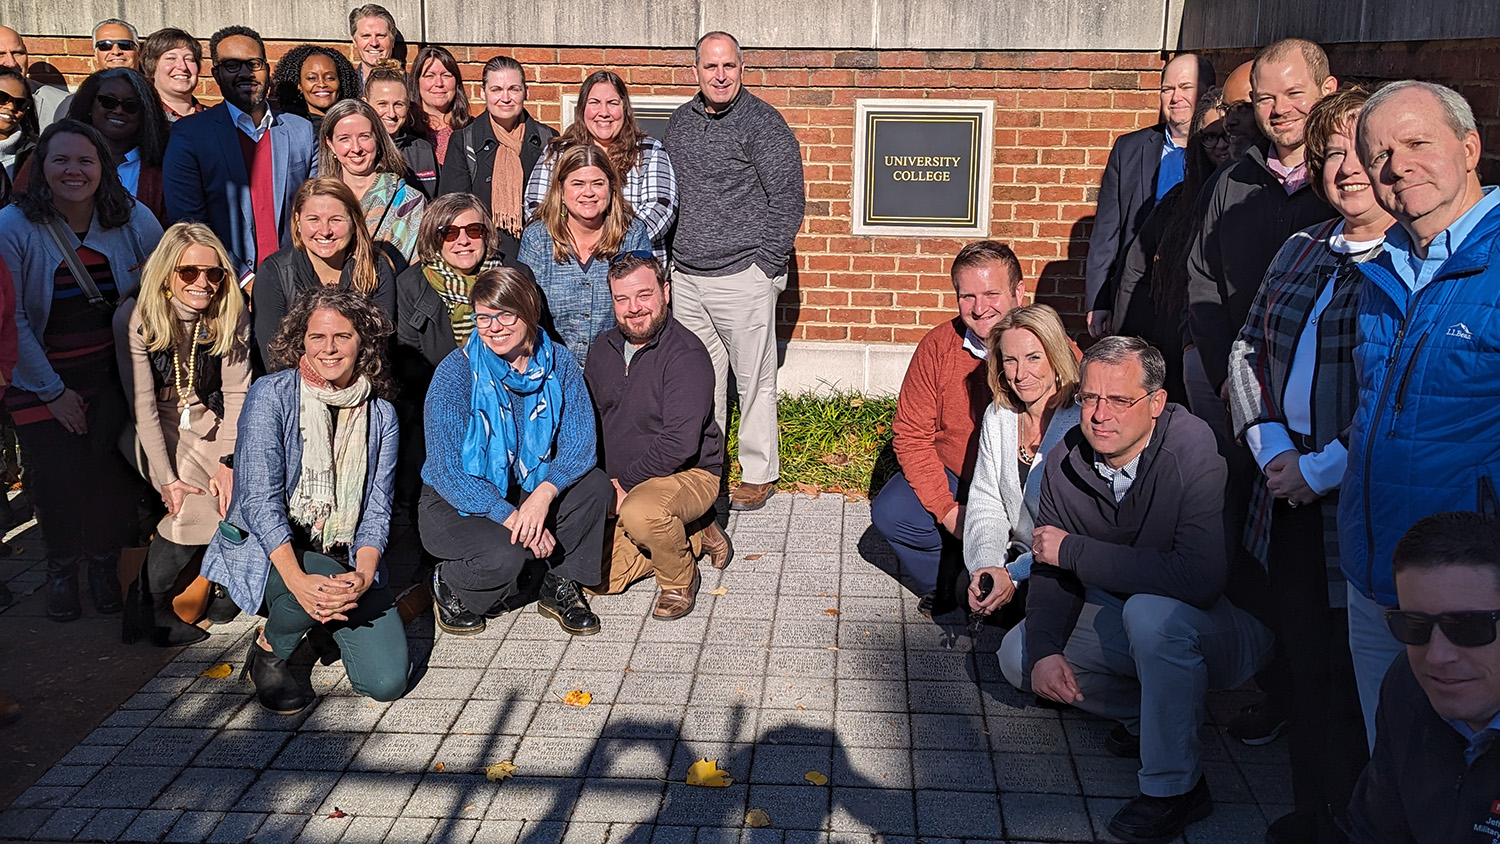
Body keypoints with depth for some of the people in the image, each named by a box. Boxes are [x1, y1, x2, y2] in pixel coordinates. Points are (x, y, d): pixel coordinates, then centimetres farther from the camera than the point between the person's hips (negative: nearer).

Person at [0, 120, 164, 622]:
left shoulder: (134, 220, -6)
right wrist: (52, 390, -9)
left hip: (113, 374, 1)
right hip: (42, 381, -1)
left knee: (112, 472, -7)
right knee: (56, 476, -3)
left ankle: (105, 561, 21)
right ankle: (61, 566, 26)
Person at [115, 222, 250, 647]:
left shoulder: (232, 315, -7)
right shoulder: (135, 318, -16)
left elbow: (236, 392, -7)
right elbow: (143, 405, -16)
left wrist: (228, 461, -17)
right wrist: (167, 478, -21)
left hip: (208, 421, 4)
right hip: (155, 430, -4)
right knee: (197, 505, -25)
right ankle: (147, 609, -5)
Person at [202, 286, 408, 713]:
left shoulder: (380, 414, 3)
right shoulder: (271, 395, -9)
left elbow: (377, 508, -2)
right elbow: (260, 498, -17)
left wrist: (363, 574, -22)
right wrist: (298, 578, -31)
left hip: (346, 558, 3)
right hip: (267, 549, -3)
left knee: (387, 681, -10)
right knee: (322, 585, -37)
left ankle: (327, 618, 21)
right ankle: (267, 650, -3)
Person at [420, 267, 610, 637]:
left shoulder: (558, 362, -7)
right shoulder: (456, 373, -18)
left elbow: (580, 443, -12)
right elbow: (446, 471, -19)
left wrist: (544, 494, -31)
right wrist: (512, 517, -28)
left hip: (529, 491, 4)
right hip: (456, 504, -4)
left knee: (595, 486, -21)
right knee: (504, 556, -32)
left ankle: (561, 587, 0)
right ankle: (447, 586, 3)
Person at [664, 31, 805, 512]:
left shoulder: (762, 122, -7)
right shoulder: (681, 120, 12)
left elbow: (789, 198, -9)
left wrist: (765, 264, -11)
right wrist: (671, 255, 16)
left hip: (743, 276, -6)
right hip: (686, 275, 6)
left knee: (754, 379, 1)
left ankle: (759, 475, 13)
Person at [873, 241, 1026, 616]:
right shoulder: (939, 346, -7)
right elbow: (911, 434, -4)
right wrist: (947, 509, -16)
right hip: (951, 479, 2)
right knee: (890, 513, -20)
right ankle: (946, 586, 8)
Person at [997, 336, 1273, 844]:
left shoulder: (1195, 451, -29)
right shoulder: (1064, 464, -9)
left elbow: (1199, 580, -39)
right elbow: (1052, 574, -2)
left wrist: (1074, 550, -31)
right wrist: (1044, 651, -22)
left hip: (1228, 624, -6)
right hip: (1122, 612, 6)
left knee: (1152, 612, -37)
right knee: (1019, 655, -6)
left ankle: (1175, 787, -17)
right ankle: (1147, 714, 8)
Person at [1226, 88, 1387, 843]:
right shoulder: (1301, 250, 12)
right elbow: (1248, 352, 13)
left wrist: (1323, 469, -16)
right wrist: (1272, 447, -1)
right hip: (1288, 500, 6)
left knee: (1354, 681, 4)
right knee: (1302, 664, 14)